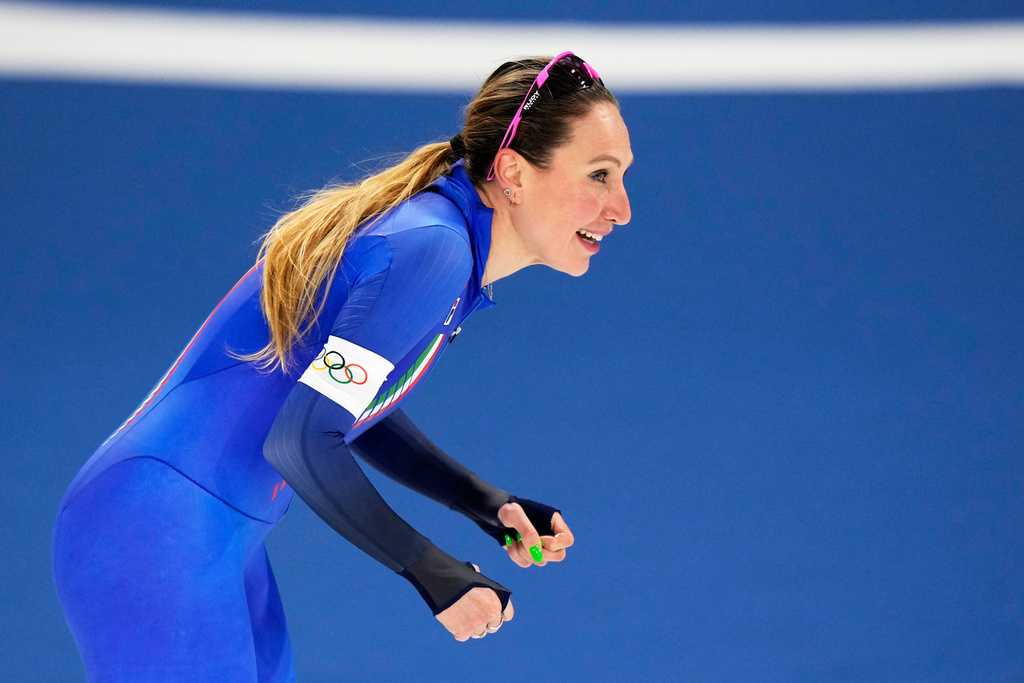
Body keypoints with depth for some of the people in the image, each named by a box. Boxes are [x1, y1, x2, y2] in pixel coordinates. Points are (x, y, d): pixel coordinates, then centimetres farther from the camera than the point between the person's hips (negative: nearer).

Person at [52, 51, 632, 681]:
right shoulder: (432, 249, -20)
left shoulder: (436, 230, 9)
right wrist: (429, 569, -13)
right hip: (156, 541, -10)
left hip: (223, 541, 10)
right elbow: (301, 442, -24)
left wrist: (487, 504, 11)